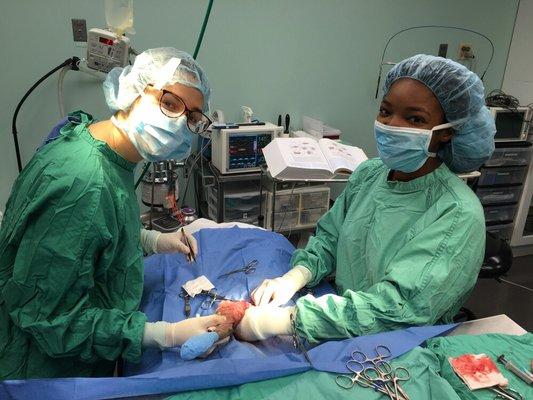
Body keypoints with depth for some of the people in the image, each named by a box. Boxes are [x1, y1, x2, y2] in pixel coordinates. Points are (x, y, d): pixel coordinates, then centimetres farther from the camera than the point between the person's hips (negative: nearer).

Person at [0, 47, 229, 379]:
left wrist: (154, 241, -3)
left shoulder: (112, 158, -5)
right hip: (47, 369, -8)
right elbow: (48, 315, -28)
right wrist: (169, 335, -27)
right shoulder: (83, 183, -33)